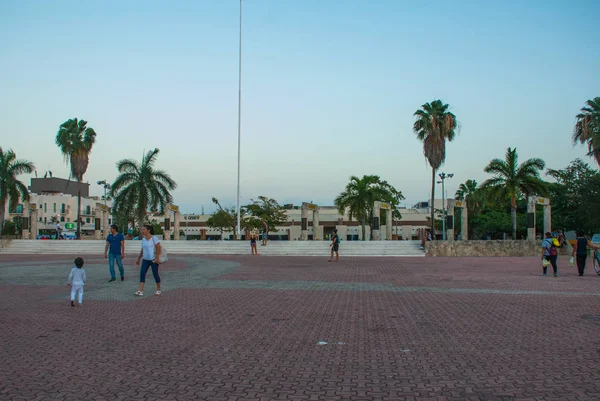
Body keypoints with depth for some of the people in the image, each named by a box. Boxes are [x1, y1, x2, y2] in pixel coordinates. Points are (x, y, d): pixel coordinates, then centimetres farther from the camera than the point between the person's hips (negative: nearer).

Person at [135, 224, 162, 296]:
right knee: (142, 273, -8)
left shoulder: (154, 238, -11)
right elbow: (142, 250, 16)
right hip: (145, 259, 6)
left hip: (153, 260, -5)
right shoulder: (143, 239, 7)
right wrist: (138, 258, 14)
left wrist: (156, 258, -21)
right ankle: (140, 291, -11)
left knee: (155, 274, 4)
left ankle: (158, 290, 21)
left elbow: (158, 248, -14)